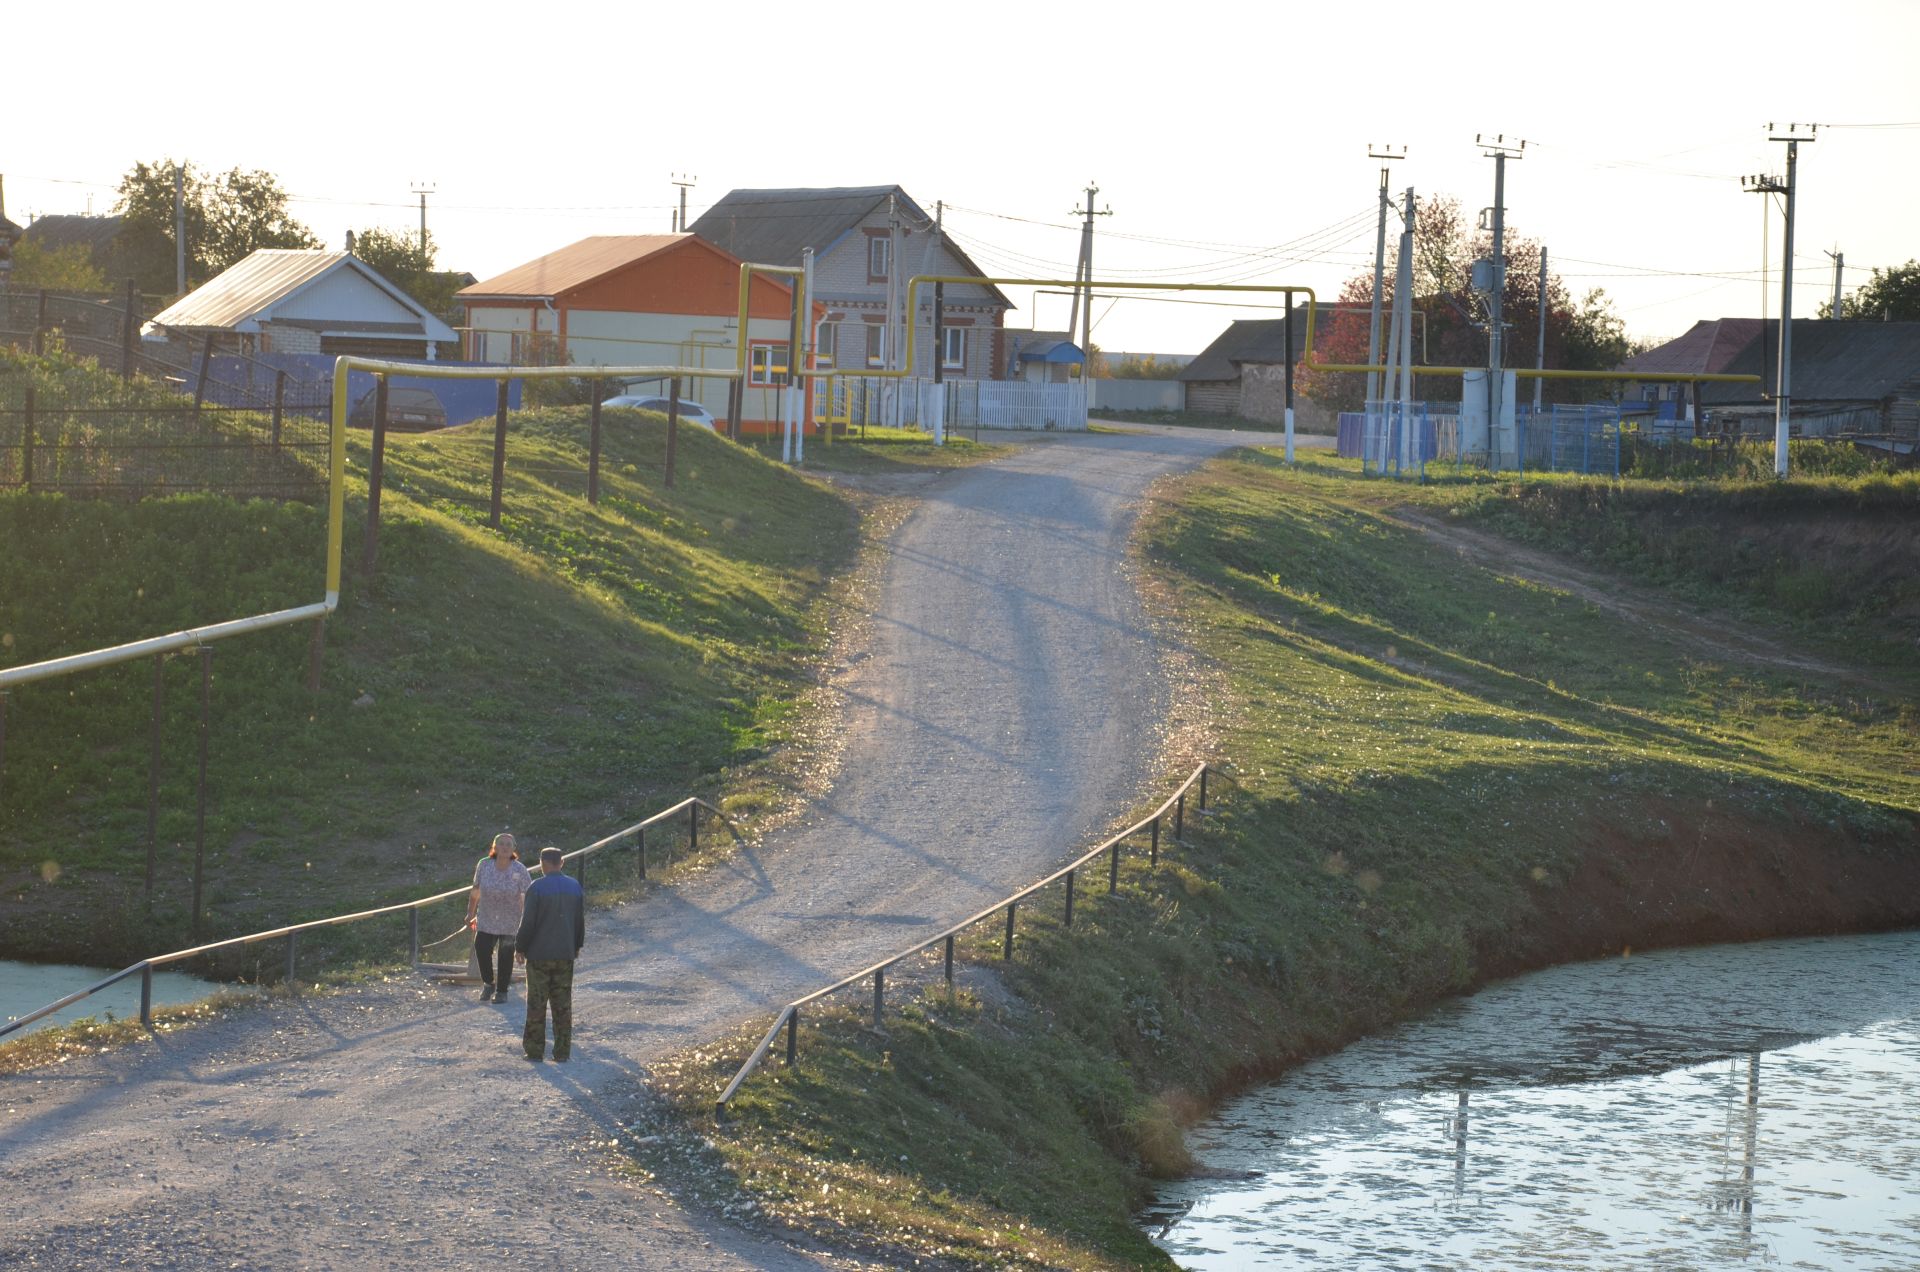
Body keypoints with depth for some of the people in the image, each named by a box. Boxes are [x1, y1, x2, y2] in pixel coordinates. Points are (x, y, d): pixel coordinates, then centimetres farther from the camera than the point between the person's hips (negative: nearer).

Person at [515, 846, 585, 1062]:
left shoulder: (537, 888, -13)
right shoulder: (575, 888, 4)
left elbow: (528, 922, -12)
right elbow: (580, 921, 12)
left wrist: (519, 947, 0)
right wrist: (577, 945, 25)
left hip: (539, 955, -4)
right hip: (565, 955, 4)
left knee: (536, 1004, 3)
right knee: (563, 1005, 8)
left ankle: (535, 1050, 5)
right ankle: (563, 1051, 7)